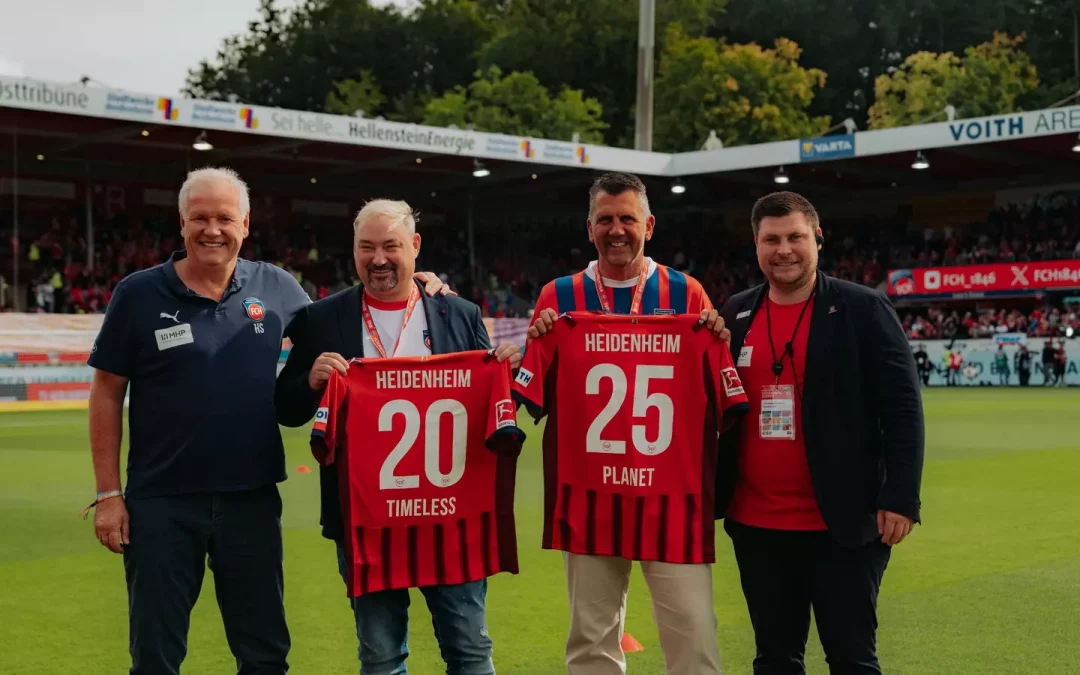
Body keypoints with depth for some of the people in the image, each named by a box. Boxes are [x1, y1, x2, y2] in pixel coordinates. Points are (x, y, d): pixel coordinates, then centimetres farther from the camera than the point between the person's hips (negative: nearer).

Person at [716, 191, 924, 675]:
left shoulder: (863, 309, -4)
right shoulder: (735, 315, 8)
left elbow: (902, 407, -7)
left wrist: (901, 498, -13)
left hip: (843, 525, -4)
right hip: (755, 525, 4)